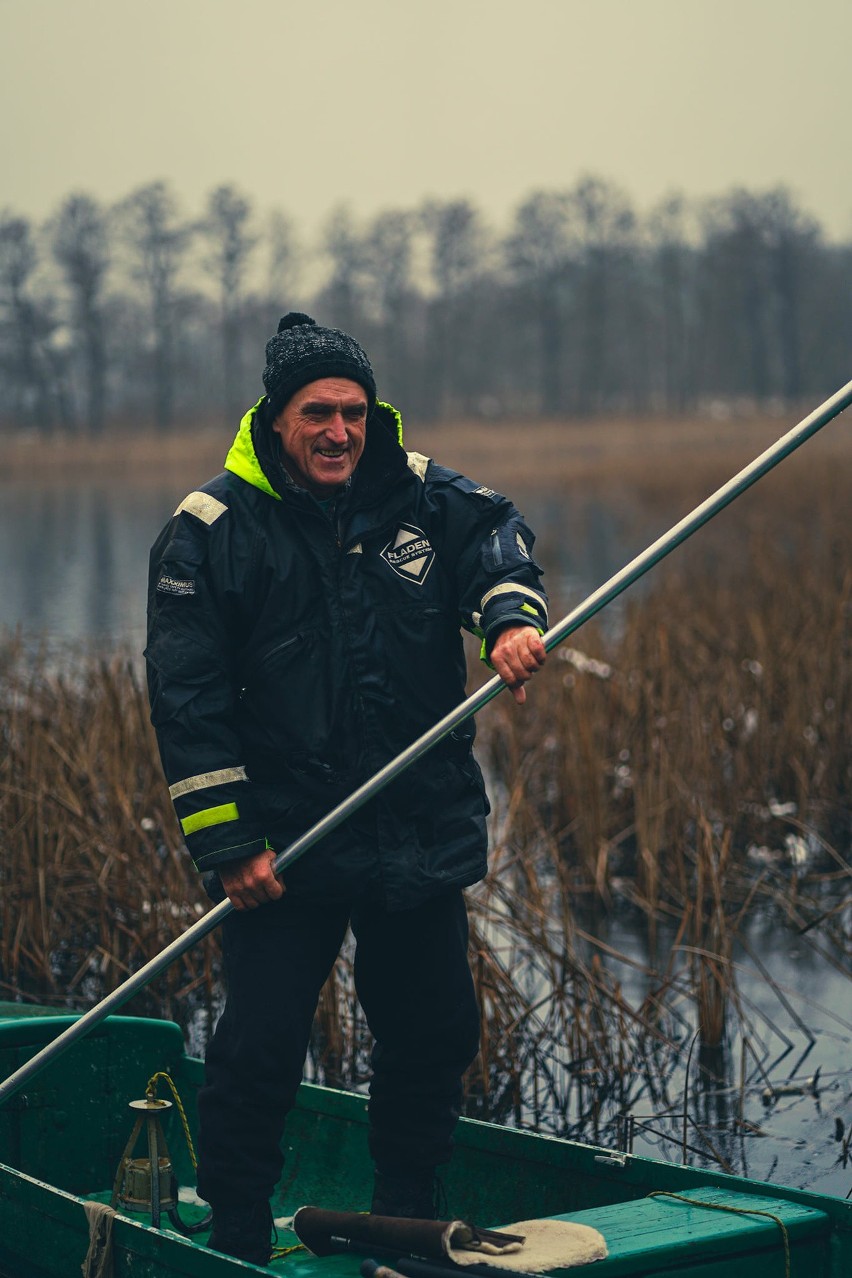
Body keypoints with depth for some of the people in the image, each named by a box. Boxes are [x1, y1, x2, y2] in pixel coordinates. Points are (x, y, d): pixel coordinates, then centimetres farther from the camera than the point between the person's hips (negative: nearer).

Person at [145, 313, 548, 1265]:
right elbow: (186, 699, -8)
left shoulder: (419, 495, 5)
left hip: (424, 832, 4)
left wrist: (513, 613, -29)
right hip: (284, 844, -4)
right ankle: (236, 1246, 14)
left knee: (434, 1037, 13)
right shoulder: (210, 529, -6)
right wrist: (225, 844, -13)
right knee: (259, 1050, -4)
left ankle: (405, 1227, 33)